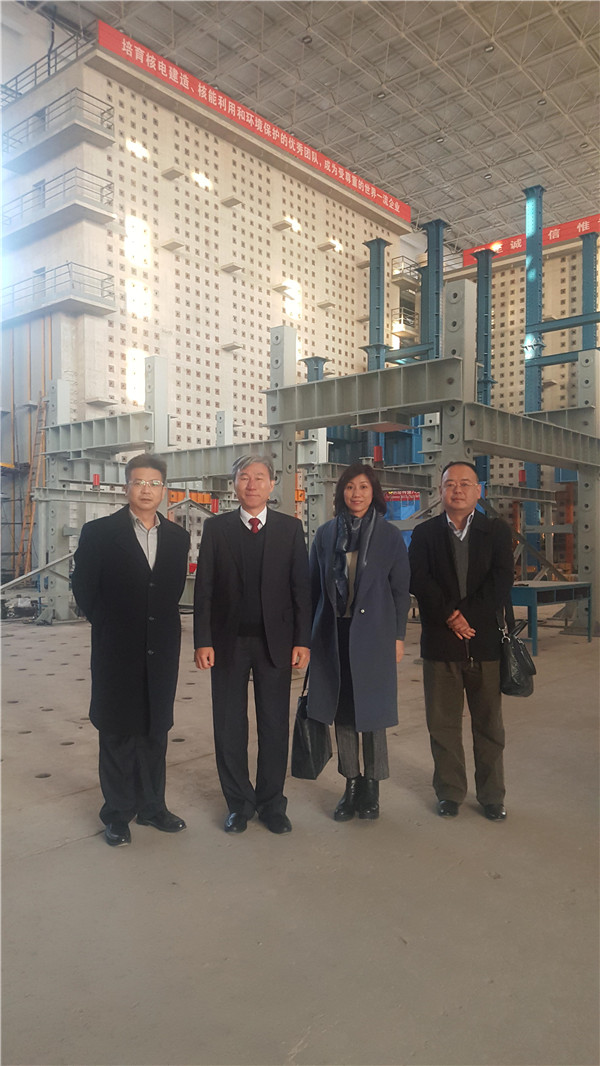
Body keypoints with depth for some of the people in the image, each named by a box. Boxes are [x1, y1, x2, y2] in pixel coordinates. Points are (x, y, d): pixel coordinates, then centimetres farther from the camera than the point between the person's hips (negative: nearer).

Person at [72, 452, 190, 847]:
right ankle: (118, 814, 21)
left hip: (162, 649, 4)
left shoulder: (178, 537, 6)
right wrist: (108, 624, 4)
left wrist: (163, 621, 8)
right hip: (117, 651, -3)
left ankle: (152, 806, 28)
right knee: (117, 733, 7)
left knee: (155, 730, 13)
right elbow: (84, 587, 0)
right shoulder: (99, 532, -5)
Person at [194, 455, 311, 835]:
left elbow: (301, 587, 1)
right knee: (229, 726, 8)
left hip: (275, 641, 0)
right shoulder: (216, 527, 2)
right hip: (228, 641, 0)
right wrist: (203, 641, -6)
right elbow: (204, 587, 0)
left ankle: (272, 803, 23)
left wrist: (302, 641, -4)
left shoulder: (290, 528, 3)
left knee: (275, 725, 8)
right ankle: (239, 803, 24)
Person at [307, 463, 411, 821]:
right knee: (342, 710, 8)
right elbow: (315, 586, 8)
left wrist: (398, 636, -1)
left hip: (373, 634, -2)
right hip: (334, 634, 3)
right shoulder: (326, 534, 6)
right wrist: (310, 633, 6)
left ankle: (371, 786, 19)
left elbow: (401, 590, 2)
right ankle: (351, 784, 21)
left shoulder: (390, 535, 0)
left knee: (372, 710, 4)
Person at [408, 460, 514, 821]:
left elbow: (501, 581, -6)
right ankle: (450, 792, 24)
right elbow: (419, 581, -5)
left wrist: (466, 615, -13)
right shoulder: (425, 533, 6)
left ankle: (492, 796, 25)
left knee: (489, 723, 10)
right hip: (440, 642, 0)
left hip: (485, 641, 0)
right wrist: (449, 616, -15)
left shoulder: (497, 531, 6)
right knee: (443, 723, 8)